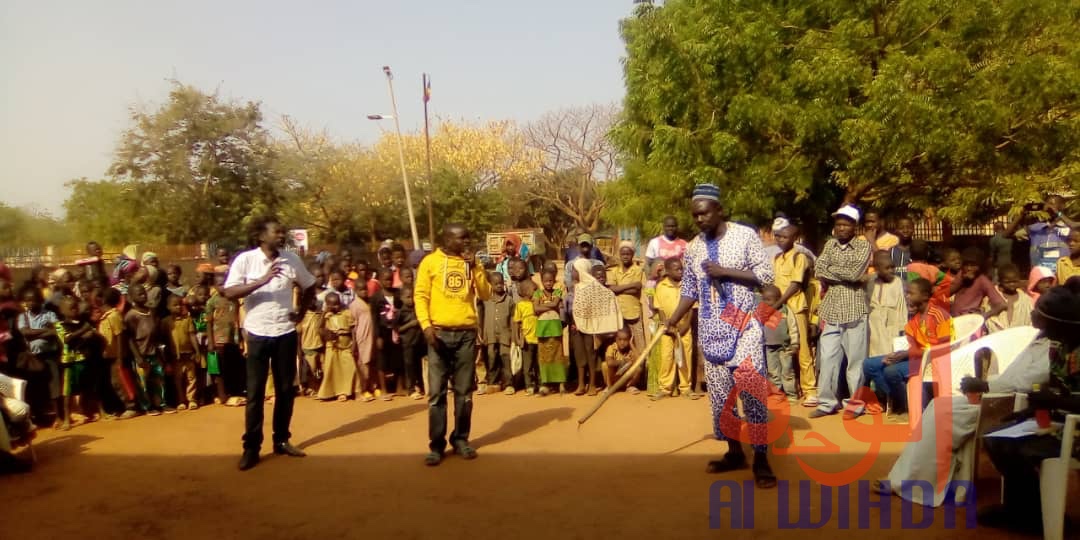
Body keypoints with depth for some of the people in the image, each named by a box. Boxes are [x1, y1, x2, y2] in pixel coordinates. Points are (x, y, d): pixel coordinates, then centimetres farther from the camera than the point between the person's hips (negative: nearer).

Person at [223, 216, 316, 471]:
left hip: (286, 333, 3)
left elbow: (309, 286, 17)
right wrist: (262, 281, -26)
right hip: (258, 334, -3)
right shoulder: (245, 259, -8)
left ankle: (281, 440, 23)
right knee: (255, 392, 1)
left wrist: (301, 313, 9)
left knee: (285, 389, 10)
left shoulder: (292, 260, 1)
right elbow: (229, 293, -17)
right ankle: (251, 447, 10)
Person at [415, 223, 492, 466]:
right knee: (436, 392, 0)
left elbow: (485, 294, 5)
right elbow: (421, 296, -2)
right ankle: (436, 444, 8)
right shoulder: (430, 261, 2)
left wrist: (475, 267, -4)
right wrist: (426, 325, -14)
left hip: (466, 333, 3)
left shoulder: (470, 263, 12)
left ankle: (461, 439, 19)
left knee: (464, 391, 7)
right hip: (440, 333, -3)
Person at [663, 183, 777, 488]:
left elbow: (766, 275, -8)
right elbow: (690, 288, 13)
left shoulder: (745, 235, -5)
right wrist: (674, 318, 1)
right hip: (711, 329, 5)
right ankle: (734, 452, 21)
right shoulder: (693, 248, 9)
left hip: (743, 324, -5)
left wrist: (725, 271, -16)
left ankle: (761, 460, -3)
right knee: (719, 391, 8)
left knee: (750, 388, -11)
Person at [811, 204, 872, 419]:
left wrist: (831, 270, -5)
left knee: (855, 358, 2)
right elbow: (819, 269, -1)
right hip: (831, 308, 4)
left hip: (854, 309, -4)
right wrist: (844, 275, -11)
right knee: (827, 357, 5)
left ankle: (856, 402, 14)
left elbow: (855, 273, -15)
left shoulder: (863, 245, -1)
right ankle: (827, 402, 13)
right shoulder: (830, 244, 12)